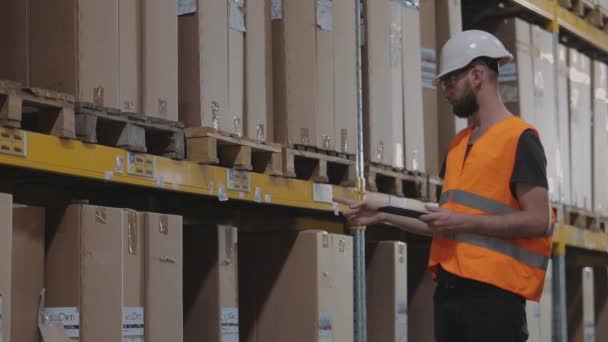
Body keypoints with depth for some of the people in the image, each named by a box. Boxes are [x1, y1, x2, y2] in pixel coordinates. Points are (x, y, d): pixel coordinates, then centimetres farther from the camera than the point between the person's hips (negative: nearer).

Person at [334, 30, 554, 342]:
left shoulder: (519, 138, -5)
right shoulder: (458, 144, 19)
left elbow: (538, 220, -13)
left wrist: (462, 222, -16)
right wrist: (383, 215, 14)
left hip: (493, 292, -8)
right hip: (449, 289, 8)